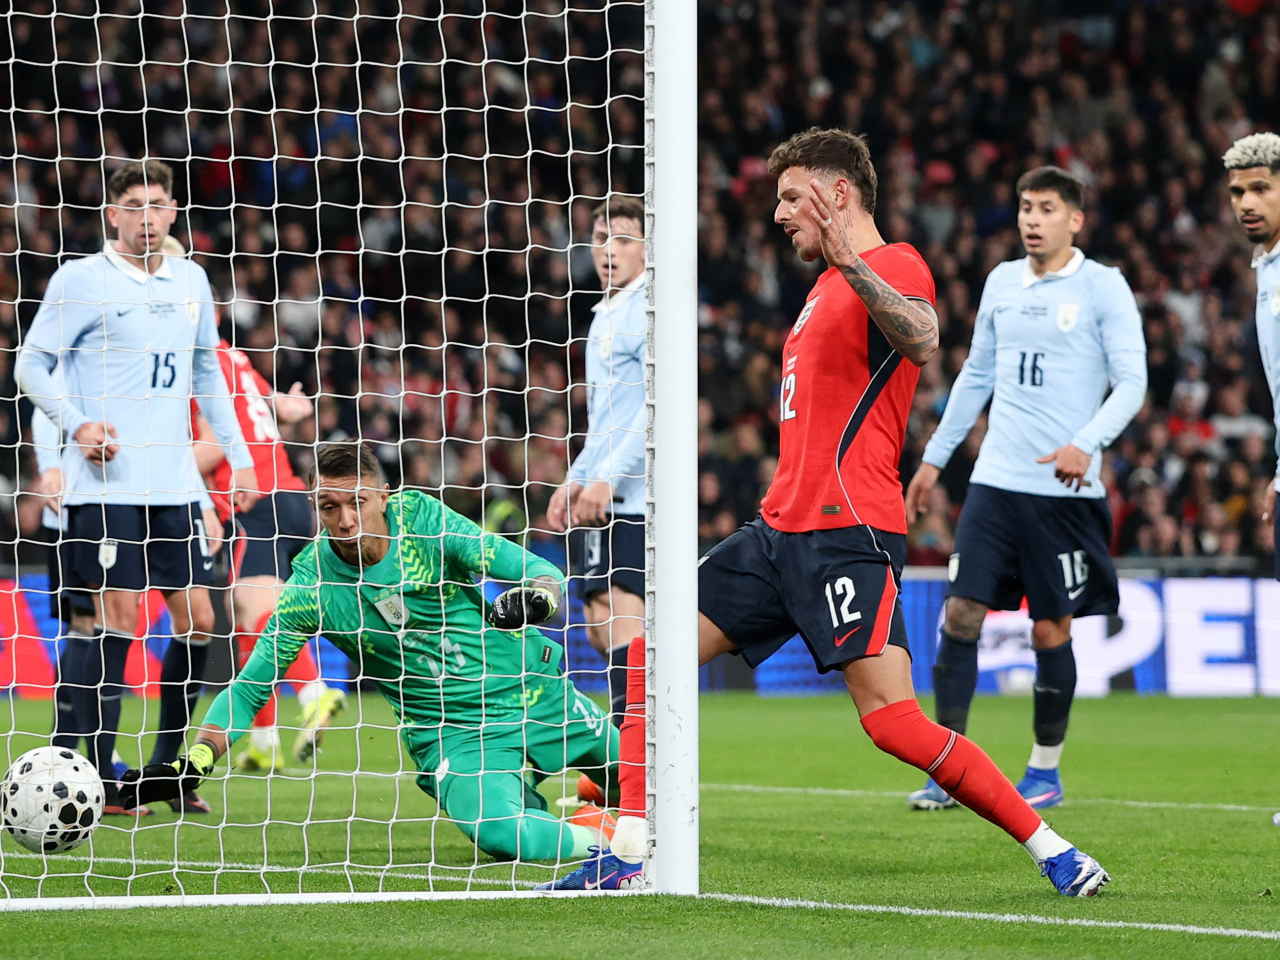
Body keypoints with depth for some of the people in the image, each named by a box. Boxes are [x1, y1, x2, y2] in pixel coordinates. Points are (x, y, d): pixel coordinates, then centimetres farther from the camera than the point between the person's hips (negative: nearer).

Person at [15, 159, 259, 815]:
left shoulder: (190, 281, 13)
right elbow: (30, 365, -2)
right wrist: (76, 424, -17)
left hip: (175, 483, 6)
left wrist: (238, 454, 18)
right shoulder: (80, 280, -4)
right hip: (106, 483, -6)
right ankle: (97, 784, -4)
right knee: (119, 623, -10)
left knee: (197, 620, 3)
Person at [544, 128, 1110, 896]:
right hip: (783, 529, 10)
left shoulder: (895, 266, -7)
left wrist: (851, 262, -40)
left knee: (892, 718, -18)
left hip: (847, 531, -10)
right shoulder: (828, 287, 22)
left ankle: (1055, 852, -11)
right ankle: (628, 856, 6)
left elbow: (923, 343, -31)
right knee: (654, 651, 5)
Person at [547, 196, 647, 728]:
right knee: (601, 627, 7)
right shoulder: (605, 316, 22)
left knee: (617, 615, -15)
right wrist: (575, 481, 23)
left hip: (632, 492, -10)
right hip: (601, 495, 10)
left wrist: (608, 477, -20)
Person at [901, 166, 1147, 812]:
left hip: (1065, 489, -4)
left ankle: (1045, 772, 16)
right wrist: (934, 459, 23)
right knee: (960, 614, -5)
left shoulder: (1103, 287, -3)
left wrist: (1085, 444, -23)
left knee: (1051, 631, 1)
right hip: (995, 480, 4)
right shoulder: (1002, 282, 13)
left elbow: (1131, 381, -7)